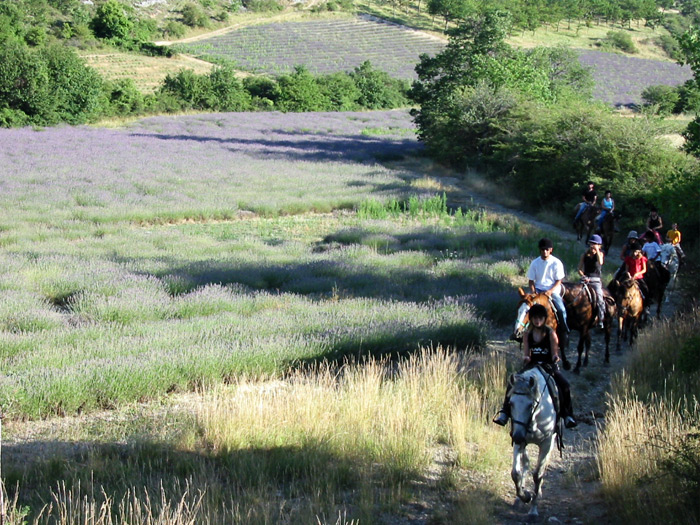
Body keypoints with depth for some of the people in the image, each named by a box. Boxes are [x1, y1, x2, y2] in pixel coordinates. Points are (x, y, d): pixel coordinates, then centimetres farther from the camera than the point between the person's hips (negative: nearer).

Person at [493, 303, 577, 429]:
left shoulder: (551, 334, -1)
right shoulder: (528, 335, 6)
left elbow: (554, 354, -3)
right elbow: (525, 354, 4)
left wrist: (555, 357, -26)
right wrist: (525, 358, -19)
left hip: (549, 367, -2)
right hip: (532, 367, 2)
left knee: (564, 385, -27)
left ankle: (567, 415, -17)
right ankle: (505, 411, -18)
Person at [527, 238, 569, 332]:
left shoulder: (556, 263, -4)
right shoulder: (535, 263, 2)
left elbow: (559, 281, -2)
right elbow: (531, 280, 6)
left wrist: (550, 291, -17)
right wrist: (533, 292, -12)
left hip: (553, 290, -2)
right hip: (538, 290, 2)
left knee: (561, 309, -23)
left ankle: (566, 331, 0)